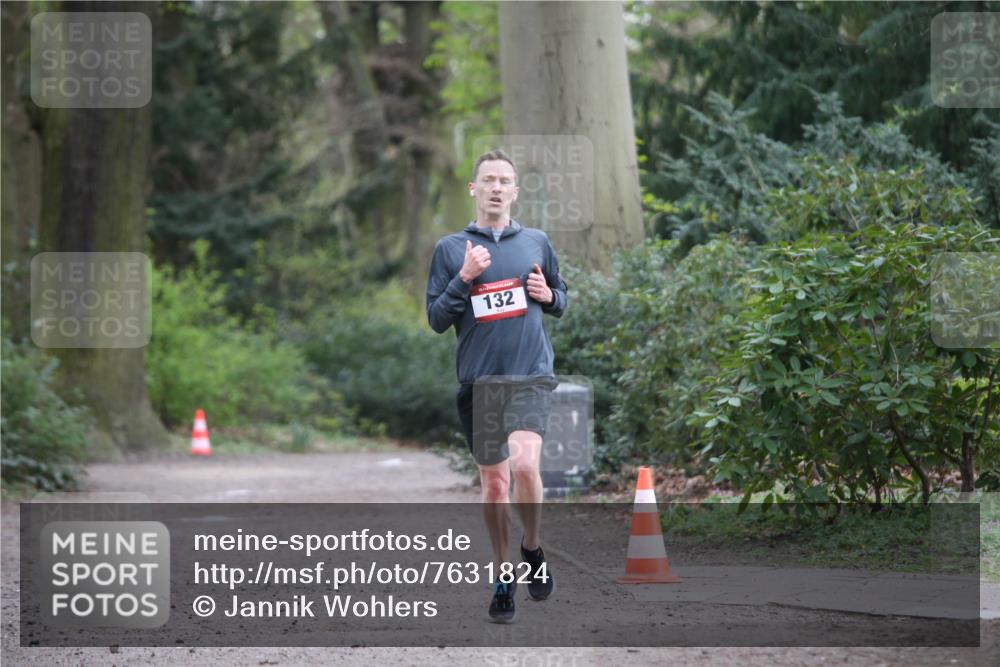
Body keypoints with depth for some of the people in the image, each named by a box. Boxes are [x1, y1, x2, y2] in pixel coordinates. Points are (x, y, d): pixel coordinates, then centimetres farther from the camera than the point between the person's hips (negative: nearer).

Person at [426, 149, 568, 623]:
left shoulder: (536, 242, 10)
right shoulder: (451, 249, 5)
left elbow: (562, 301, 22)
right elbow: (436, 319, 2)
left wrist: (548, 295, -1)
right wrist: (465, 278, -13)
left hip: (531, 375, -1)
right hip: (478, 379, 1)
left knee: (523, 464, -22)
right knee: (493, 481, 7)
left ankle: (533, 550, 3)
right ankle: (503, 578, 20)